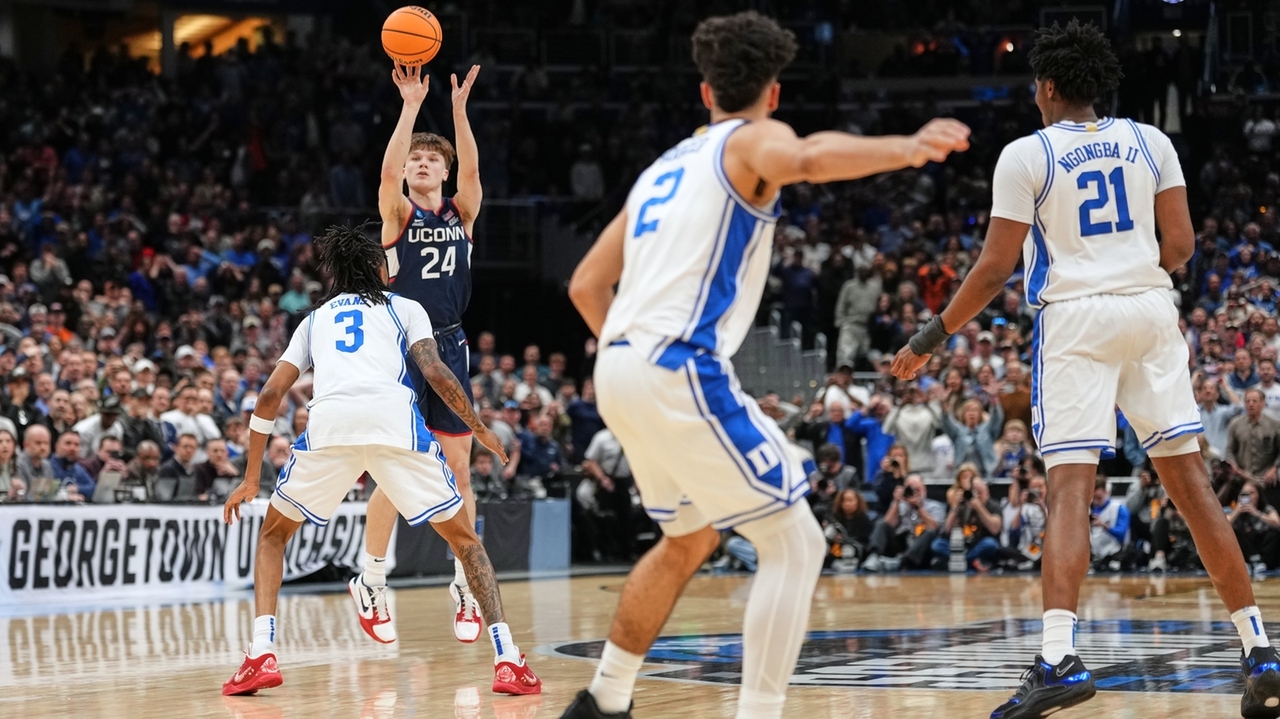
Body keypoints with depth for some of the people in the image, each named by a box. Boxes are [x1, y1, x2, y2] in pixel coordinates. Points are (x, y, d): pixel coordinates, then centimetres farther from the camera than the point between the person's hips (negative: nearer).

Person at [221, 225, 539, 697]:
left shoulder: (315, 319, 33)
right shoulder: (404, 308, 28)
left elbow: (270, 397, 24)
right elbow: (435, 373, 10)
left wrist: (251, 479, 30)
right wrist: (479, 429, 23)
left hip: (329, 424, 1)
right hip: (395, 418, -1)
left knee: (273, 533, 24)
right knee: (464, 538, 16)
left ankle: (261, 656, 5)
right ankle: (508, 660, 1)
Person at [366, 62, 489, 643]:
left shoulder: (461, 214, 8)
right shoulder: (398, 214, 1)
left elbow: (472, 169, -10)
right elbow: (388, 170, -19)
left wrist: (459, 108, -22)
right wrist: (411, 105, -24)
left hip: (450, 347, 3)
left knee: (458, 471, 5)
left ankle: (465, 587, 12)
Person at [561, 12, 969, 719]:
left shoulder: (663, 166, 24)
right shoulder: (752, 140, 1)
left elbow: (587, 284, 25)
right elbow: (807, 159, -26)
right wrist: (904, 149, -31)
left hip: (619, 370, 9)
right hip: (683, 371, -9)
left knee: (689, 540, 28)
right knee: (794, 545, -4)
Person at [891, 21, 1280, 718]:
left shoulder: (1025, 156, -1)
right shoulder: (1150, 142, 9)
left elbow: (995, 269, -4)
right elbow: (1180, 244, 6)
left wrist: (931, 338, 6)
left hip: (1074, 318, -3)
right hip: (1151, 311, 4)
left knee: (1070, 488, -9)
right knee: (1190, 480, 6)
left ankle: (1059, 659, -25)